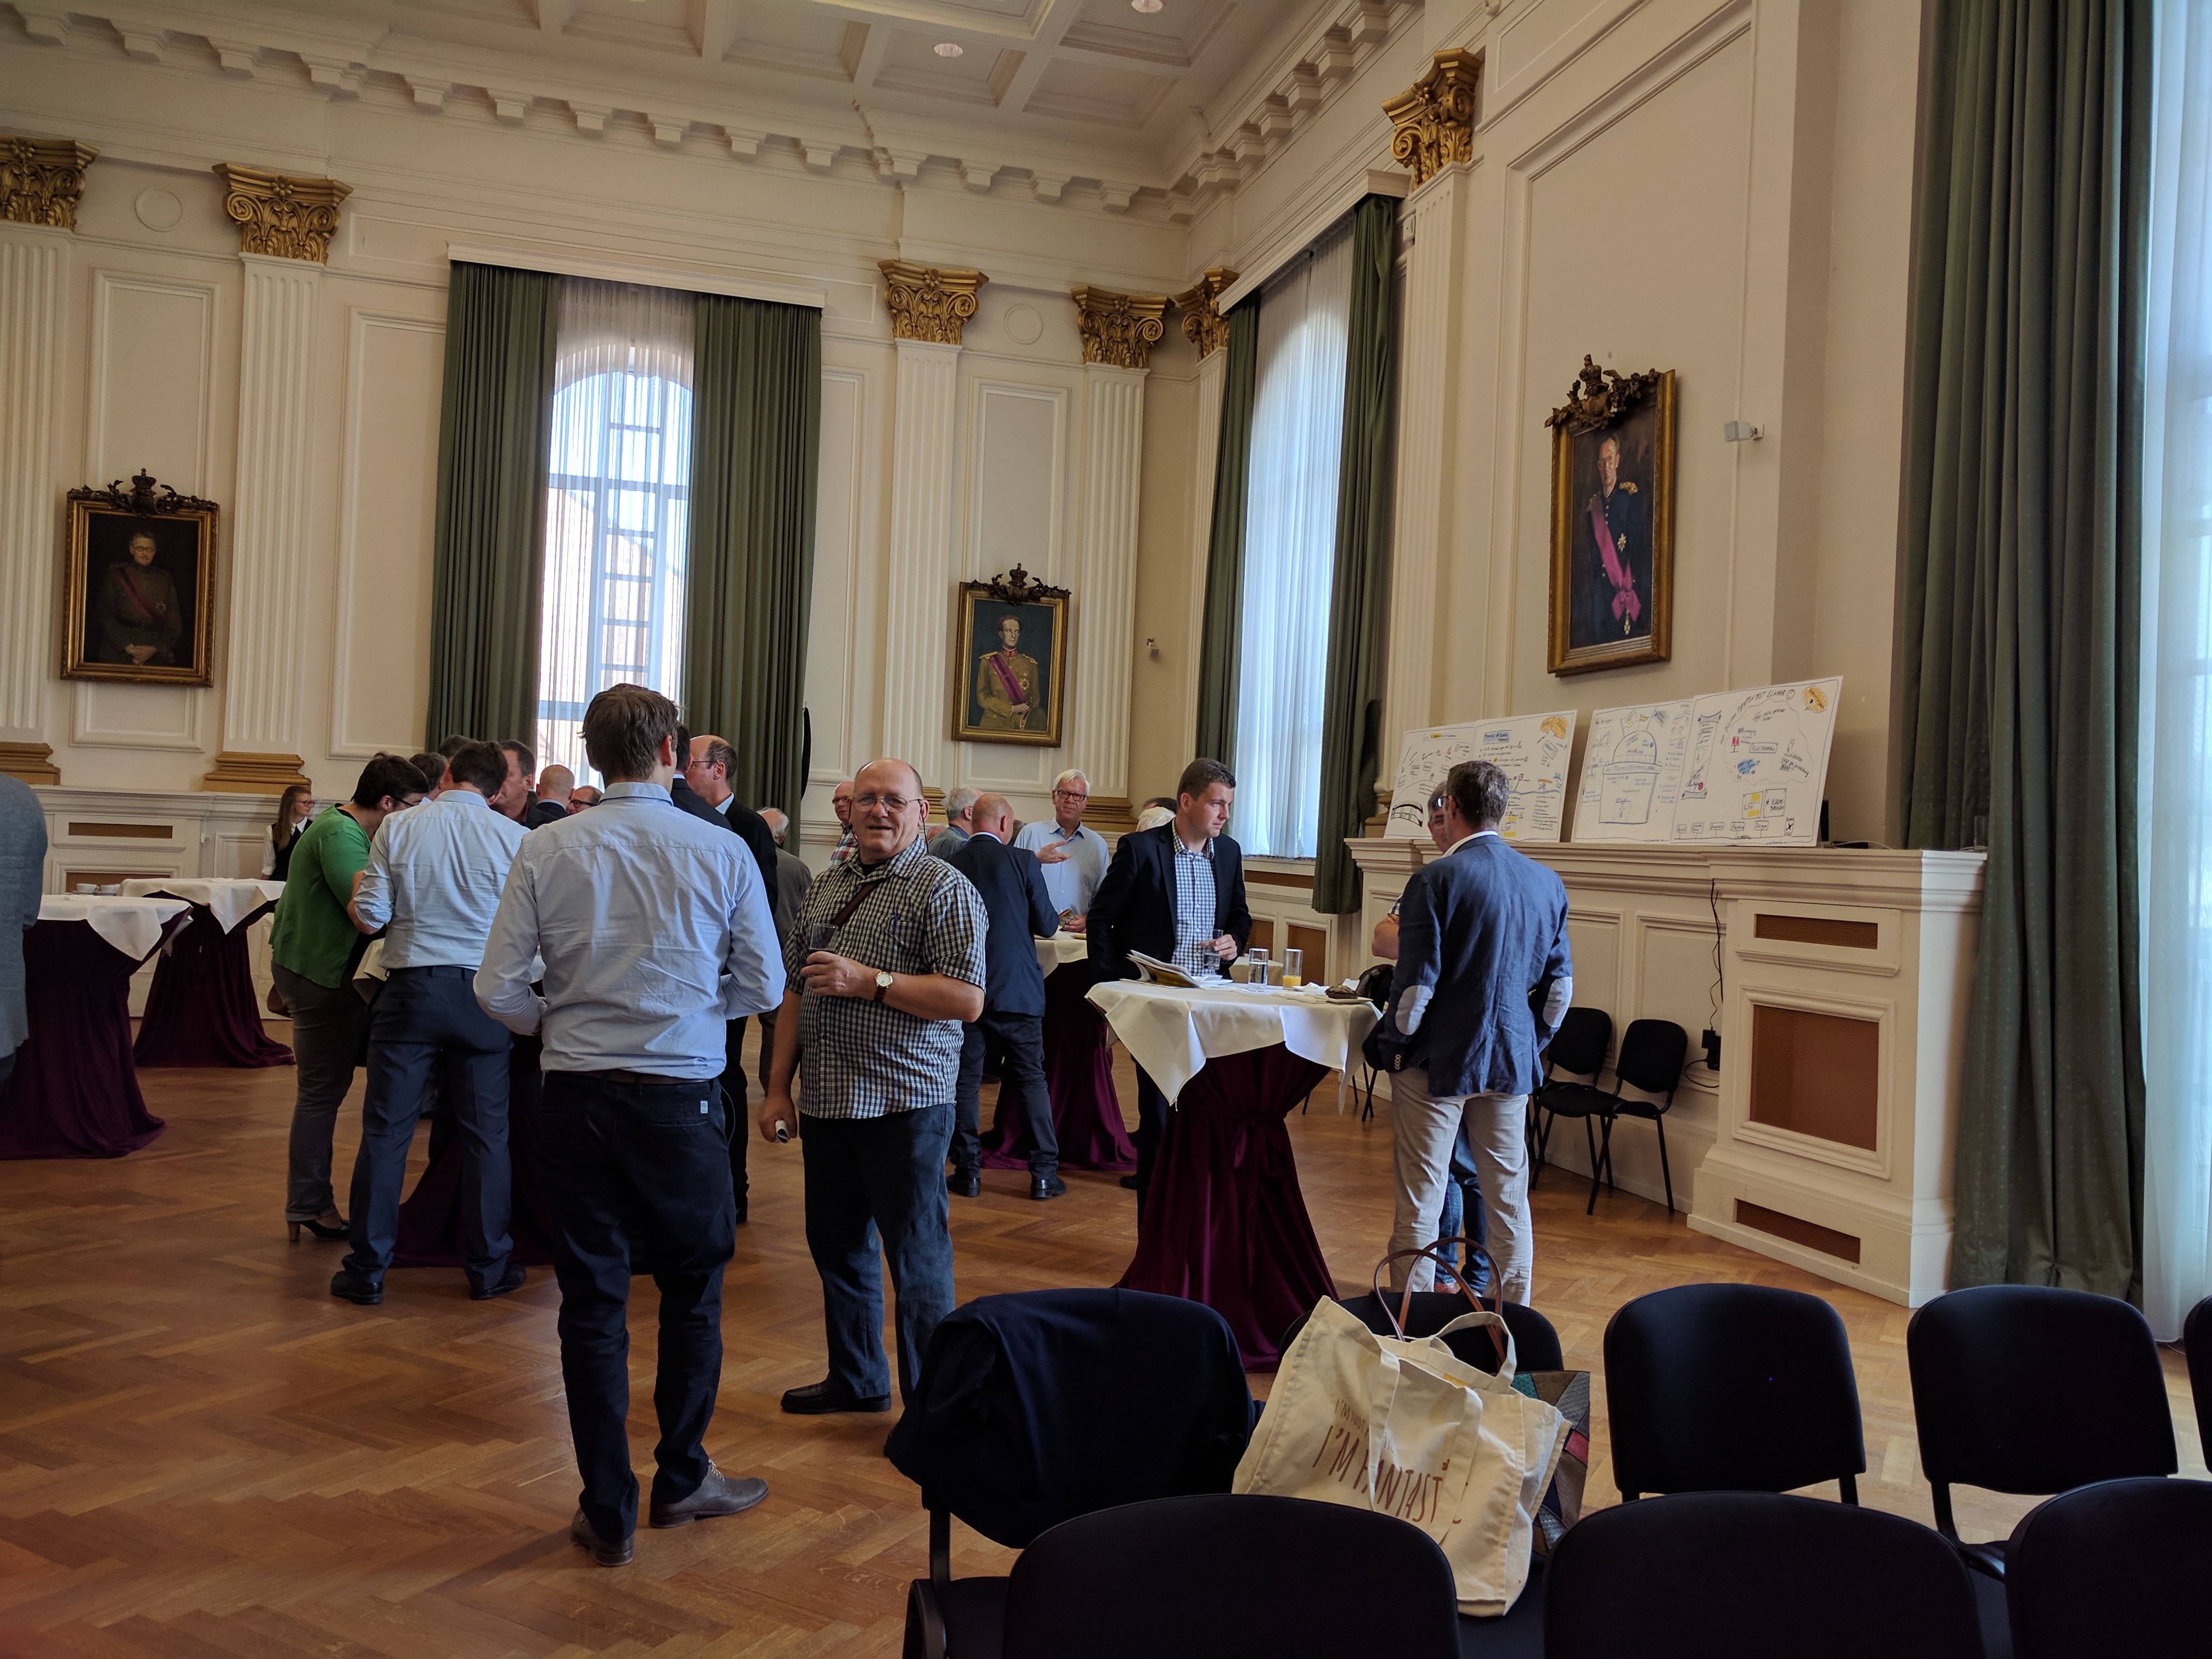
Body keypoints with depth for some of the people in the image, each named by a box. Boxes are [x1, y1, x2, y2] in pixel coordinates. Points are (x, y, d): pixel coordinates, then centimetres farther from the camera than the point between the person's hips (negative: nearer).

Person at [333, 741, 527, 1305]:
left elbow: (370, 917, -3)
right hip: (484, 992, 0)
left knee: (385, 1131, 8)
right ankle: (488, 1268, 16)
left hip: (411, 989, 0)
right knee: (486, 1134, 9)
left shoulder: (398, 828, -2)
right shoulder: (514, 837, -3)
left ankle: (367, 1270, 13)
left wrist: (360, 890, 18)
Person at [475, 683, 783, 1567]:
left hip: (576, 1096, 2)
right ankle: (682, 1477, 30)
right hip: (682, 1097, -1)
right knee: (692, 1288, 17)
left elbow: (499, 990, -5)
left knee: (591, 1300, 11)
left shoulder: (544, 850, -3)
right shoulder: (722, 852, -6)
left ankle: (608, 1511, 21)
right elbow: (763, 986, -2)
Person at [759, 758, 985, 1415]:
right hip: (826, 1101, 7)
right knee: (837, 1245, 17)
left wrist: (868, 980, -20)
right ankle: (856, 1378, 35)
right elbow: (794, 991, 16)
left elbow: (967, 999, -16)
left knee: (917, 1258, 1)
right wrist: (778, 1087, 11)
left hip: (904, 1105, -7)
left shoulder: (944, 888, -7)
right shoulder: (825, 886, 13)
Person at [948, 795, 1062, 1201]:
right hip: (1016, 987, -1)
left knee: (966, 1079, 9)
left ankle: (968, 1171, 11)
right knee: (1031, 1078, 8)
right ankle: (1044, 1173, 10)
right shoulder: (1024, 862, -8)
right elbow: (1047, 926, -3)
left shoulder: (950, 866, -3)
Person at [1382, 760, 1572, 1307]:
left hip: (1438, 1060, -5)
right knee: (1509, 1198, 14)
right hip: (1512, 1061, 5)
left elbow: (1415, 984, -16)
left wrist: (1397, 1038, 1)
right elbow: (1560, 983, 9)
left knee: (1421, 1201, 4)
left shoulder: (1436, 880, -15)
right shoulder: (1548, 883, 4)